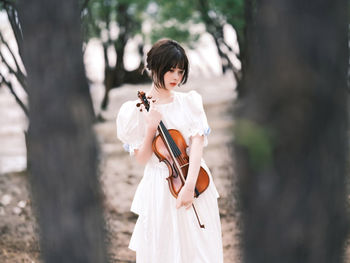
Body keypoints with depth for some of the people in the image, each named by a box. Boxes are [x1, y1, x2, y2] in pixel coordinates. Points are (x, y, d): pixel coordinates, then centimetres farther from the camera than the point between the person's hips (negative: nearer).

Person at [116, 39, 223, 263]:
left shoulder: (190, 102, 1)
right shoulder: (136, 110, -4)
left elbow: (198, 143, -10)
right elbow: (141, 158, -3)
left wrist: (190, 184, -23)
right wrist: (151, 128, -20)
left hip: (194, 181, 2)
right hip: (160, 189, -2)